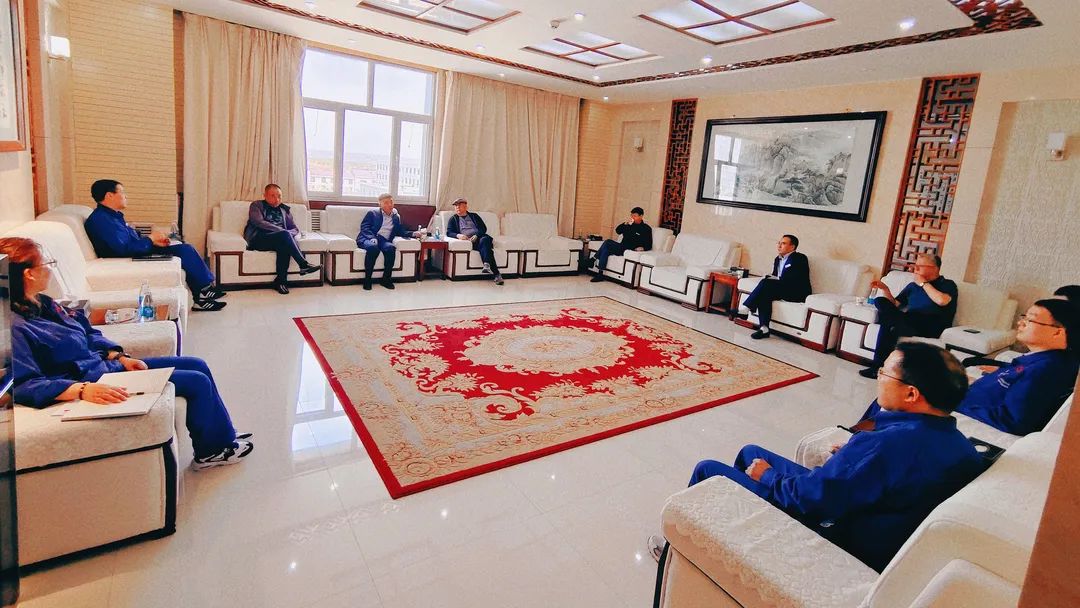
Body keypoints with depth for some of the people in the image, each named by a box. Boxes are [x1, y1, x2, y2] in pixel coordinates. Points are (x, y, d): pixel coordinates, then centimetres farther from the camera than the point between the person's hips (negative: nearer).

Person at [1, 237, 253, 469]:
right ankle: (211, 450, 11)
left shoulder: (41, 303, 7)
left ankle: (224, 435, 18)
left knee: (198, 365, 9)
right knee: (198, 382, -10)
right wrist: (83, 390, -37)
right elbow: (24, 385, -27)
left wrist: (121, 357, 1)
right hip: (95, 382, -10)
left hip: (106, 364, 10)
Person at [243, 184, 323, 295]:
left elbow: (295, 229, 19)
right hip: (258, 239, -3)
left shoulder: (285, 209, 24)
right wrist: (283, 231, -18)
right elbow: (259, 222, -8)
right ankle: (304, 264, -34)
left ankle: (281, 280, -30)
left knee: (284, 246, -34)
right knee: (285, 235, -32)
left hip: (280, 239, 4)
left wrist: (288, 234, -7)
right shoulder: (256, 205, 11)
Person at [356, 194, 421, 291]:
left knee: (391, 248, -33)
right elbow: (364, 227, 1)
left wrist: (413, 234, 4)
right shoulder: (372, 213, 12)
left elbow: (401, 232, 23)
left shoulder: (396, 217, 24)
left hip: (384, 240, 3)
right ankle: (367, 279, -27)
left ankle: (386, 279, -21)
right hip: (369, 239, -3)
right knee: (373, 247, -38)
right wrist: (372, 238, -18)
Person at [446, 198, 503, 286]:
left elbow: (484, 228, 12)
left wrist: (476, 235, -9)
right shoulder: (453, 219, 24)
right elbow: (449, 233, 10)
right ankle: (496, 274, -45)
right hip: (468, 240, -2)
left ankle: (487, 265, -54)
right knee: (485, 246, -34)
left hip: (480, 237, 2)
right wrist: (458, 235, -13)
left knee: (484, 239, -37)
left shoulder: (474, 216, 25)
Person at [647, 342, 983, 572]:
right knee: (750, 453, 22)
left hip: (831, 536, -9)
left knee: (708, 470, 3)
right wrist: (850, 457, 3)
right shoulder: (961, 445, -7)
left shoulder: (886, 445, -35)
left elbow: (809, 498, -29)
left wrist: (767, 476, -11)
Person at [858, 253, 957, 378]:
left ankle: (878, 365, -29)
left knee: (887, 321, -34)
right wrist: (885, 289, 6)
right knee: (881, 302, -23)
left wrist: (923, 283, 0)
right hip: (908, 323, 5)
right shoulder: (913, 285, 28)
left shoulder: (947, 285, 12)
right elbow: (895, 304, 22)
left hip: (931, 329, -5)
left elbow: (942, 301, -12)